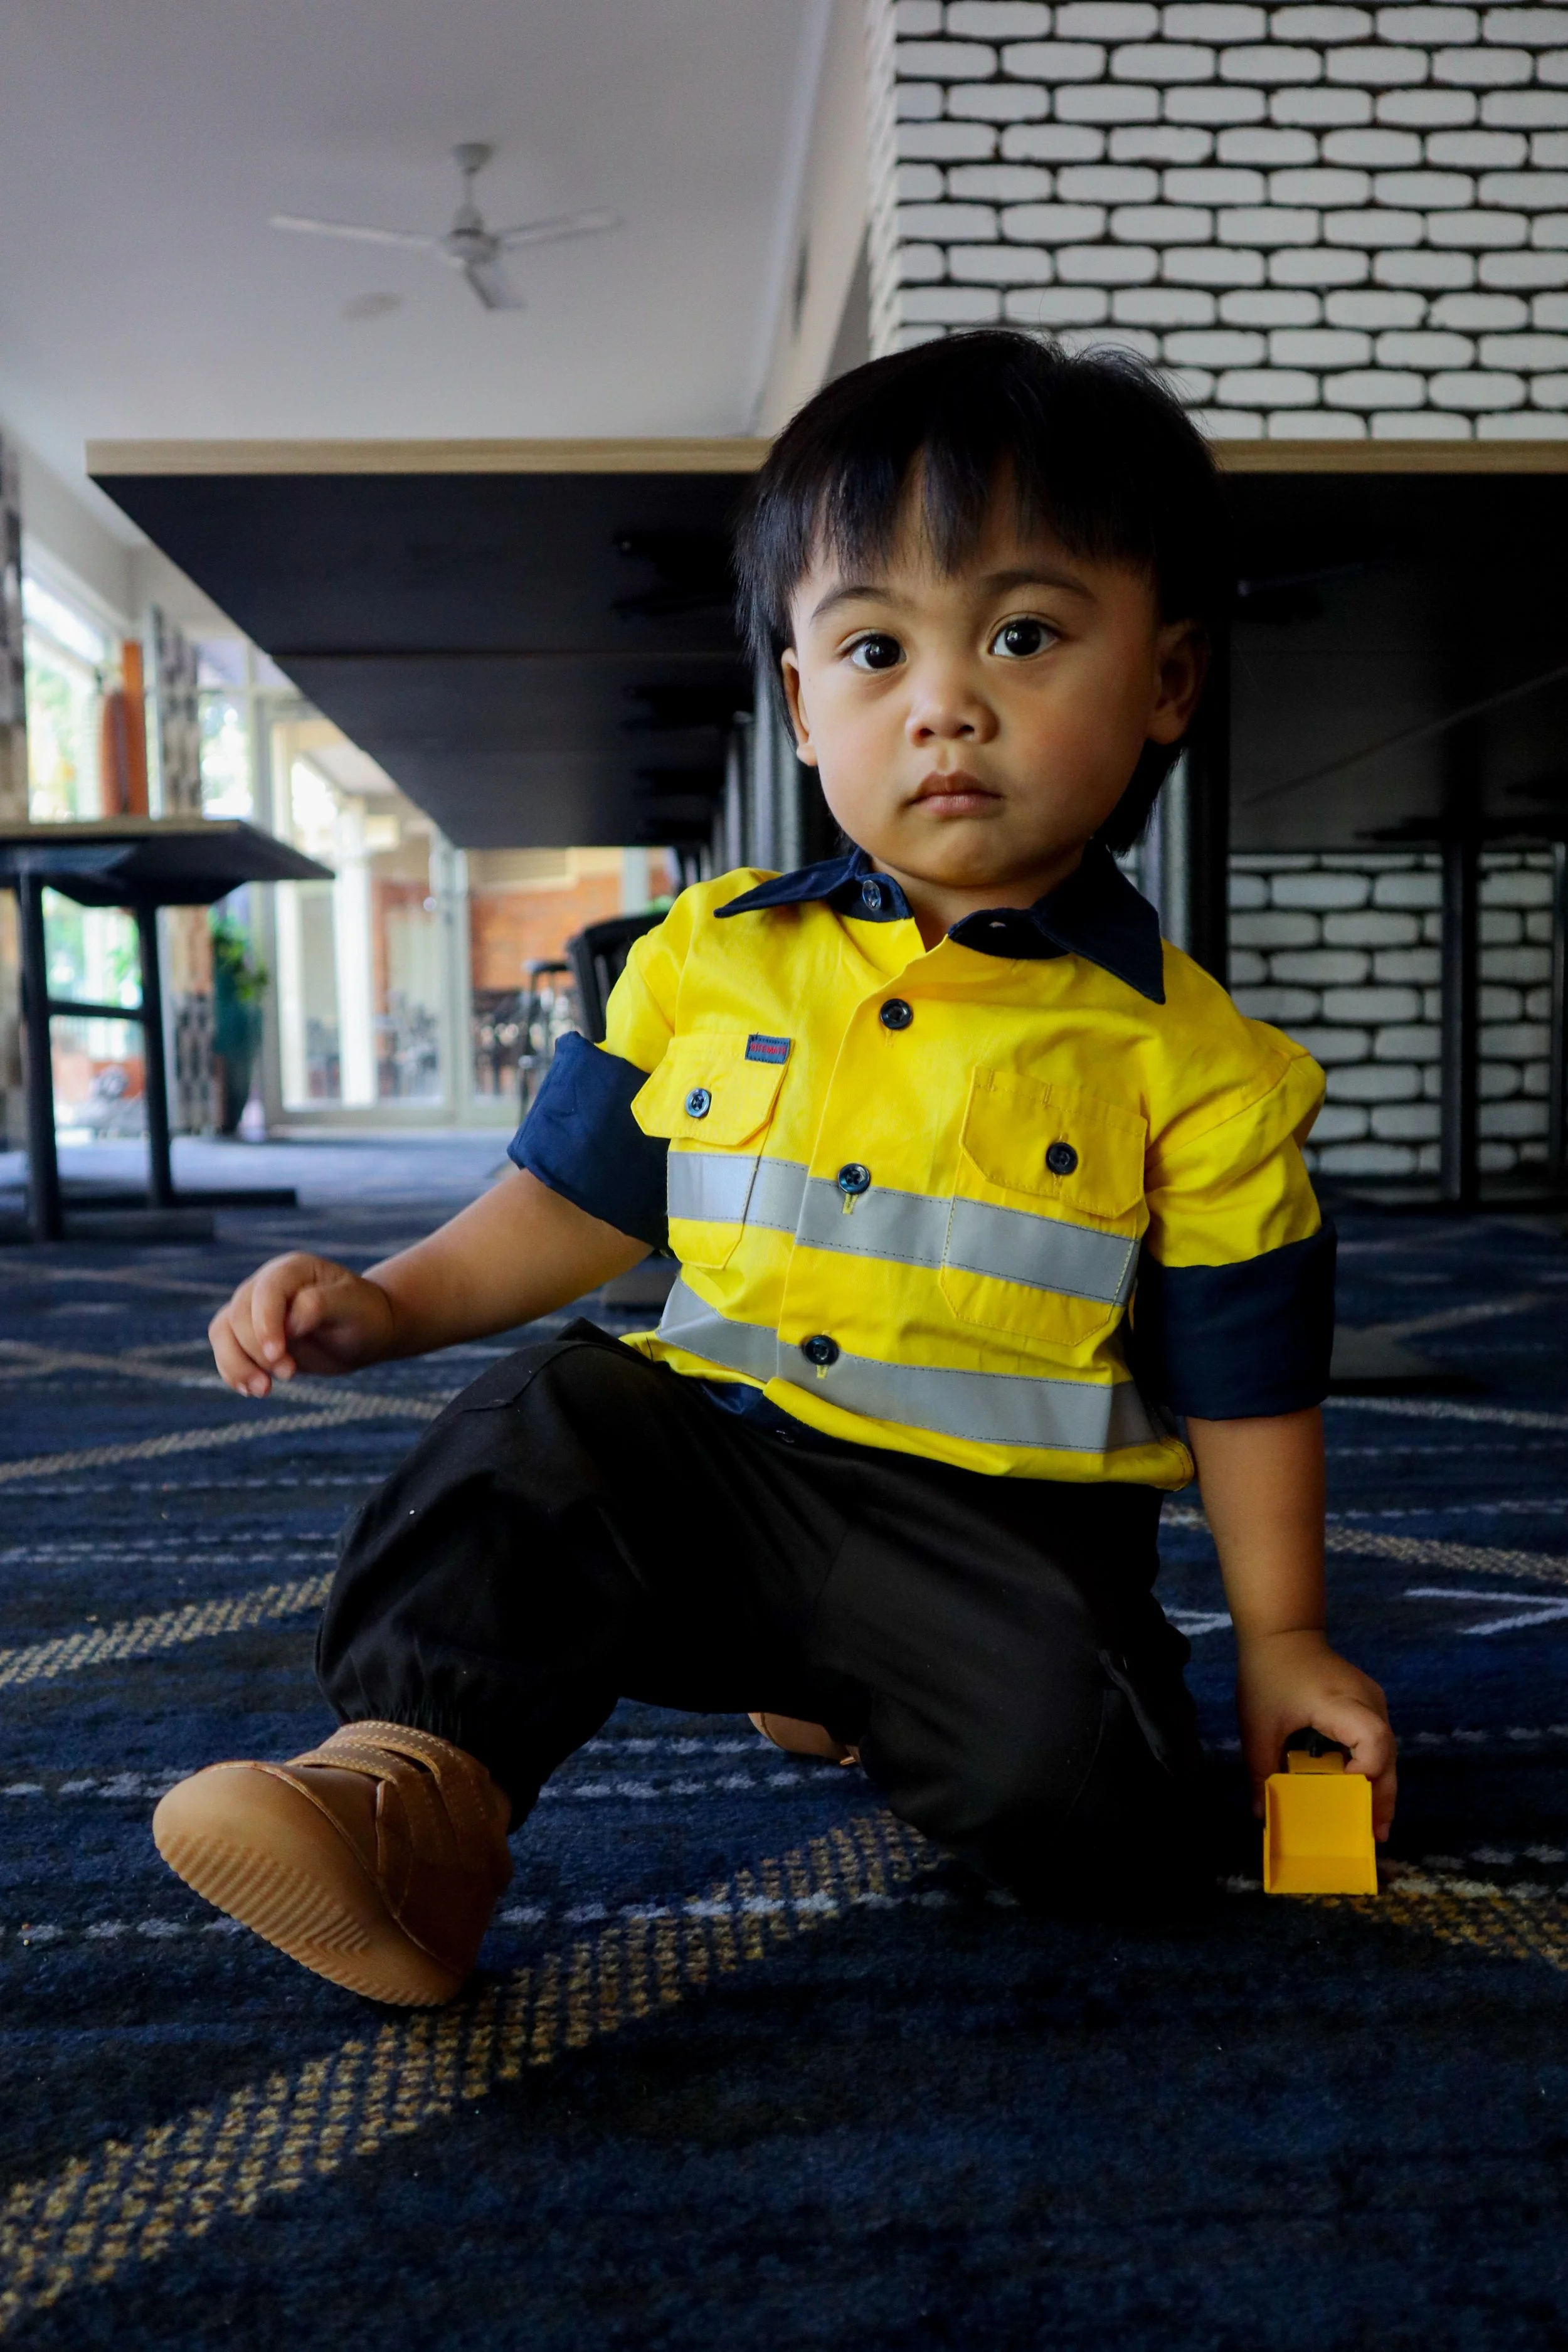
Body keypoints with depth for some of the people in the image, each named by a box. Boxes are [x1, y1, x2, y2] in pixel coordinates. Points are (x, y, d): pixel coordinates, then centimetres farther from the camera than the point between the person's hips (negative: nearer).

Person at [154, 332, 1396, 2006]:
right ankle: (420, 1772, -20)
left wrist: (1280, 1639, 3)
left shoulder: (1193, 1061, -5)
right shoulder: (711, 958, 2)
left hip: (1000, 1522, -1)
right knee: (546, 1421, -22)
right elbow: (583, 1197, 11)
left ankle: (848, 1704, 5)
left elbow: (1241, 1378, 2)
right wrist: (386, 1303, -1)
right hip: (713, 1450, 2)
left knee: (1078, 1774, -24)